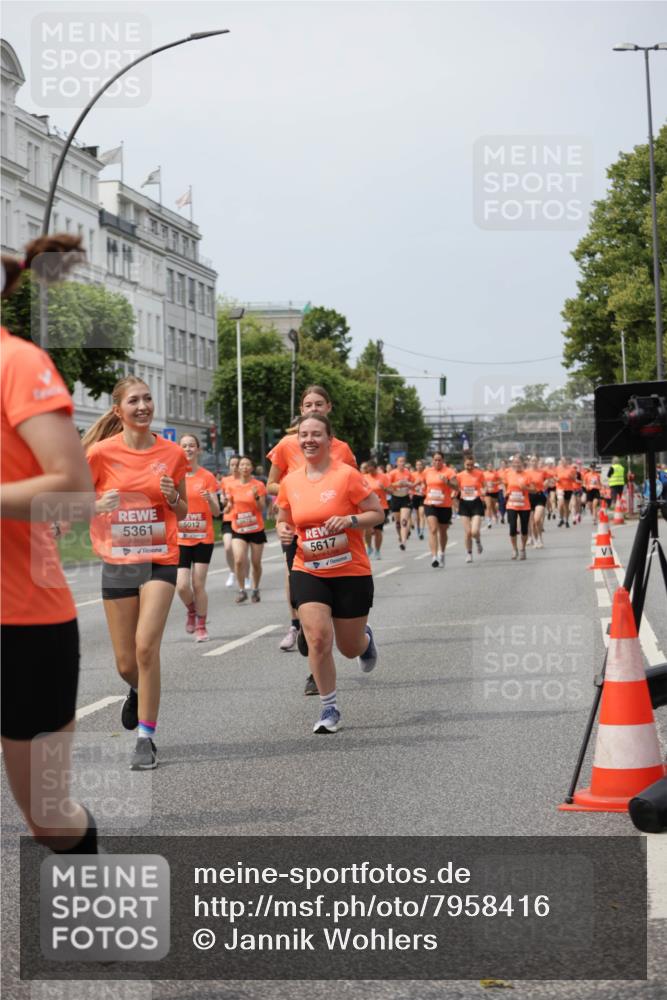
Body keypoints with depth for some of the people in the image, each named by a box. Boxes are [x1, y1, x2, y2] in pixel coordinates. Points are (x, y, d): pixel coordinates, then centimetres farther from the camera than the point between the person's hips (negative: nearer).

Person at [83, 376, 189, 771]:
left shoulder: (172, 453, 0)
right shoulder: (102, 452, -5)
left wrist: (173, 497, -10)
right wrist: (100, 505, -17)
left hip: (160, 560, -1)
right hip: (117, 561, 1)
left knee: (146, 646, -18)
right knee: (126, 663, 6)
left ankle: (147, 738, -7)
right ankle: (139, 691, 43)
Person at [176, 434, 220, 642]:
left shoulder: (207, 477, 0)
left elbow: (216, 512, 0)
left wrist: (210, 500, -20)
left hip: (203, 538, -1)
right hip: (180, 539, 1)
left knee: (198, 585, -2)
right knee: (182, 586, -9)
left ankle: (201, 627, 15)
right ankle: (191, 610, 24)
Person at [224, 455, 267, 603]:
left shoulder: (259, 485, -5)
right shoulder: (231, 486, 0)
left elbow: (261, 509, -6)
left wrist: (256, 497, -24)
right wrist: (228, 505, -10)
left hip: (256, 529, -1)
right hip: (238, 530, 1)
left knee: (256, 563, 7)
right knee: (239, 560, -17)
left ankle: (255, 590, 28)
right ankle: (242, 591, -3)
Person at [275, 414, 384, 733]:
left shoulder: (347, 475, -11)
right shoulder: (290, 482, 2)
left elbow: (377, 513, -6)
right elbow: (284, 520, 17)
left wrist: (350, 520, -23)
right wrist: (283, 530, -6)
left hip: (351, 573, -2)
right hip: (308, 572, 2)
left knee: (350, 647, 9)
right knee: (317, 637, -15)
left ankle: (365, 639, 49)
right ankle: (329, 708, 1)